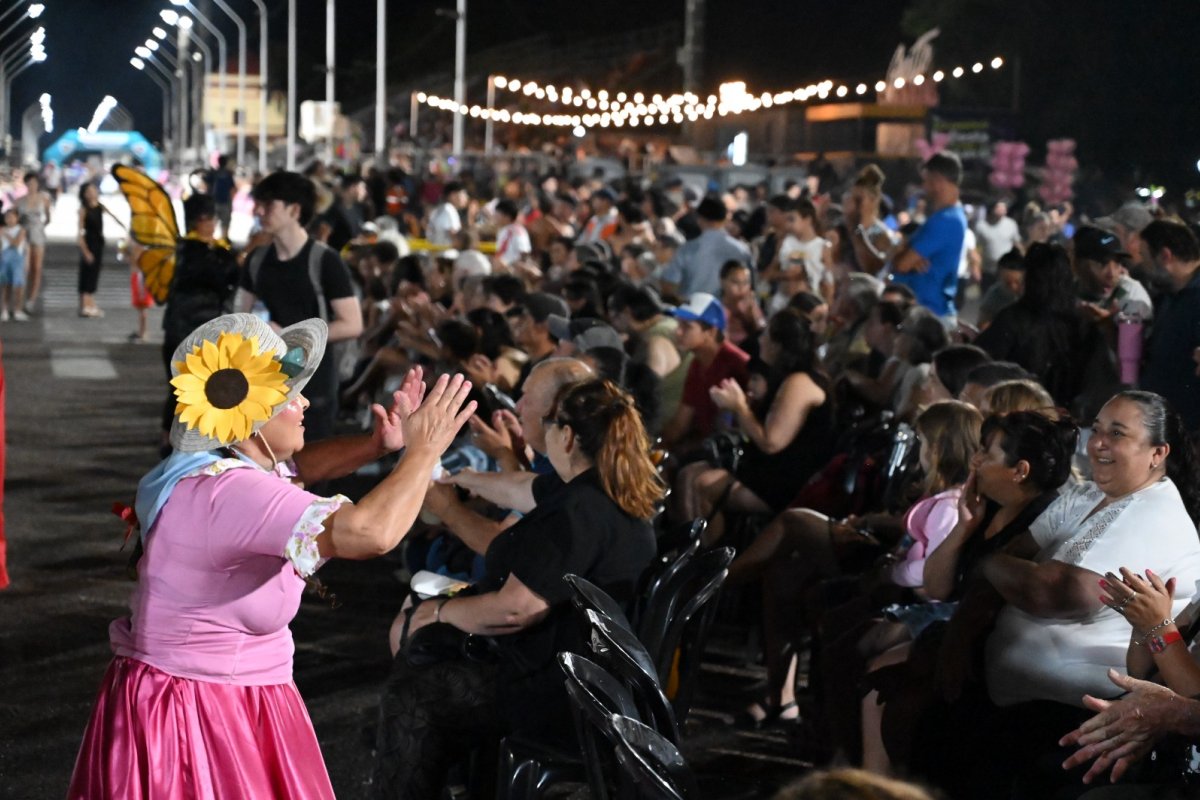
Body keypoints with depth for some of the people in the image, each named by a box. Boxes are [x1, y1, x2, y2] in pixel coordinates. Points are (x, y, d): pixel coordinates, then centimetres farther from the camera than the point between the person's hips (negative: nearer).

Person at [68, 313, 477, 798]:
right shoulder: (229, 493, -29)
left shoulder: (218, 467, 2)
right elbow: (371, 531, -38)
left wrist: (377, 445, 4)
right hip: (199, 719, -10)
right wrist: (423, 451, -22)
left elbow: (295, 465, 22)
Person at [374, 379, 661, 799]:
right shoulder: (615, 491, 6)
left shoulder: (579, 510, -26)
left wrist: (441, 611, -10)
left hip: (566, 698, -11)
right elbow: (523, 489, 26)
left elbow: (514, 609, -27)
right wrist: (465, 479, 43)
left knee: (410, 690, -6)